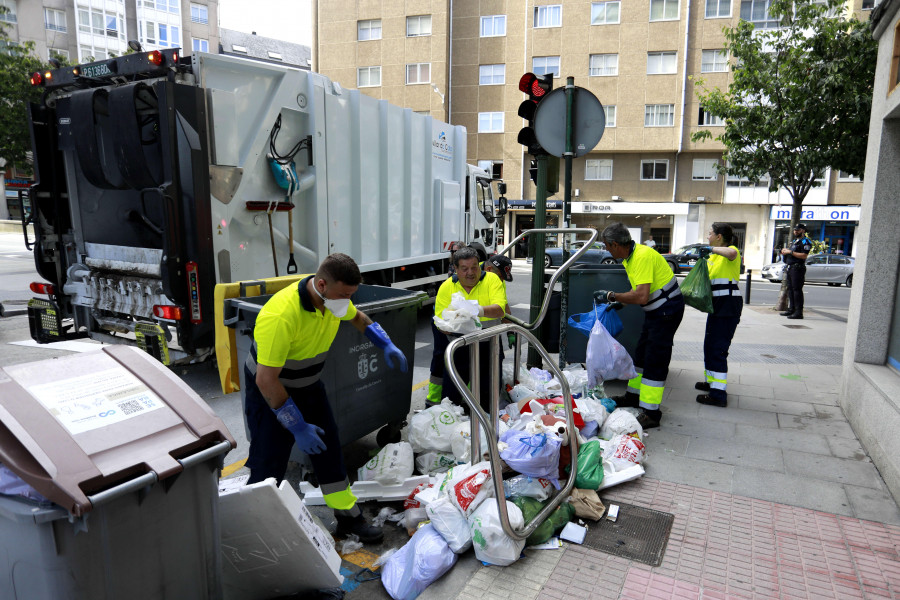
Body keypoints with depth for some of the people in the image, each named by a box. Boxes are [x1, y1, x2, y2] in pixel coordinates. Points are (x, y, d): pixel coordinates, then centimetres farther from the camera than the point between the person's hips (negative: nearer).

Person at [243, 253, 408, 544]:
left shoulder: (334, 298, -13)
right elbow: (266, 380, -32)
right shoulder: (281, 316, -37)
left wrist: (387, 346, 1)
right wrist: (298, 427, -28)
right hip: (270, 391, -7)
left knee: (329, 450, 11)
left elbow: (357, 317, 13)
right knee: (268, 467, -6)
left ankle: (348, 516, 26)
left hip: (308, 384, 7)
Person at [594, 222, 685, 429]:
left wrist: (611, 296, -22)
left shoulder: (643, 256, -25)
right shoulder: (630, 257, 7)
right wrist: (618, 303, 9)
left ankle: (650, 413, -3)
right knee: (641, 353, 19)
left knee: (655, 360, -8)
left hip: (667, 309, -10)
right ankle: (634, 395, 34)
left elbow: (641, 296, -32)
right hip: (656, 309, 10)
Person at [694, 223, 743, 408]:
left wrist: (711, 249, -32)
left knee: (718, 348, -11)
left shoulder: (731, 251, -11)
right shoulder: (713, 256, 18)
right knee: (710, 345, 18)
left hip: (729, 304, -10)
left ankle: (718, 394, -9)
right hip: (716, 303, 10)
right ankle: (712, 381, 32)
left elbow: (731, 253, -37)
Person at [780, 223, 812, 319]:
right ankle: (791, 309, 18)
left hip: (797, 269, -10)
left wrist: (790, 252, -17)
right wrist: (785, 252, 10)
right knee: (790, 289, 12)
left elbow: (804, 255, -19)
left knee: (797, 290, -11)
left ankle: (799, 312, -11)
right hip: (790, 268, 10)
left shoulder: (805, 242, -7)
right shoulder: (794, 241, 22)